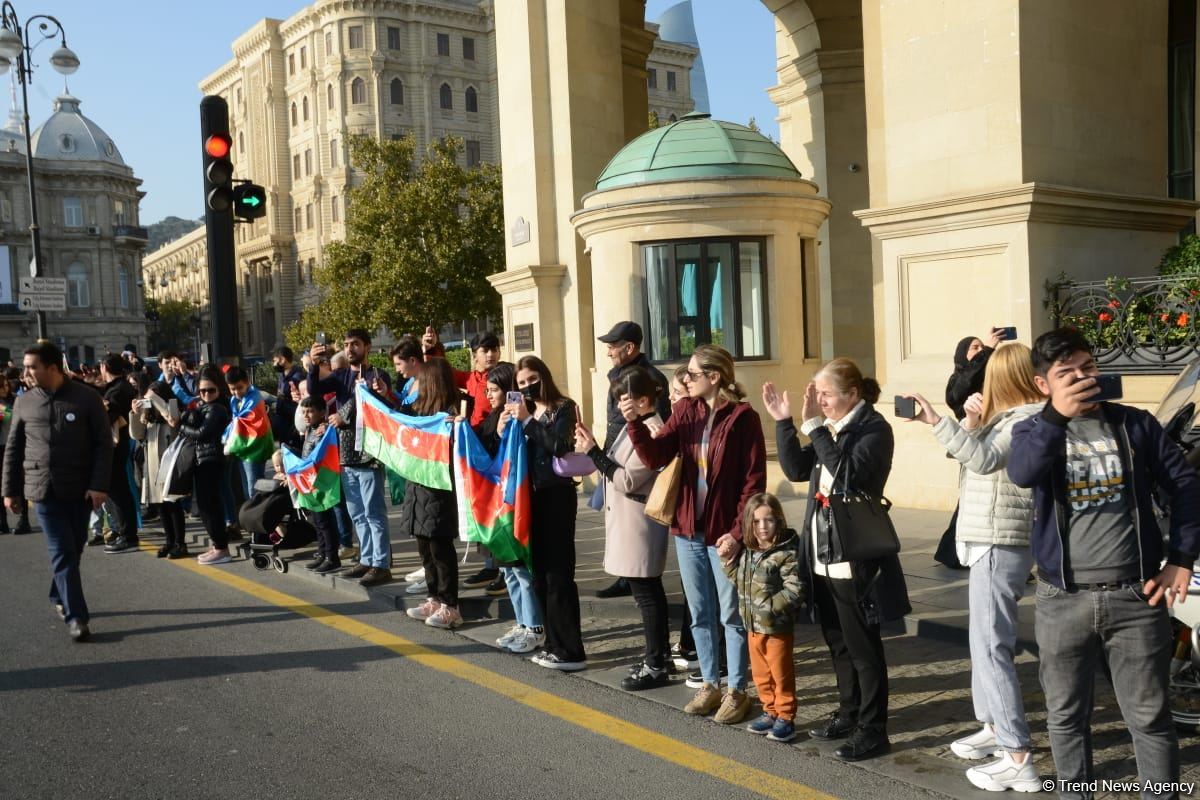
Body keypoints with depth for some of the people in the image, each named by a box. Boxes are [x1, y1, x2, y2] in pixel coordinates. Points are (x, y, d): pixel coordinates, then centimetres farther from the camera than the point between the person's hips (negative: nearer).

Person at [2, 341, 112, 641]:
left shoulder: (86, 398, -4)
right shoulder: (24, 402, 4)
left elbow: (104, 444, -4)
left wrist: (99, 485, -11)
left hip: (80, 489, 0)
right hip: (43, 489, 0)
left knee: (73, 550, 11)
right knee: (63, 552, -5)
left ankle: (60, 597, 34)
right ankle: (75, 616, -5)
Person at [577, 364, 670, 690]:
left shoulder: (652, 431, -18)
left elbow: (627, 480, -20)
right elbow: (616, 469, 11)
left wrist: (593, 451, -17)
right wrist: (593, 448, 1)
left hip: (639, 523, -10)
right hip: (627, 520, 10)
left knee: (646, 592, -3)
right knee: (648, 590, 17)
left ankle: (656, 666, 5)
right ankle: (659, 654, 27)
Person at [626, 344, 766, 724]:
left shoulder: (743, 417, -12)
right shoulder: (684, 411, 4)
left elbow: (754, 481, -13)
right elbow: (655, 458, -4)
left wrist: (737, 532, -18)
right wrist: (634, 422, -18)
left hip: (724, 532, -6)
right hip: (687, 528, 6)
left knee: (731, 615, 6)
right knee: (700, 614, 15)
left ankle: (737, 691, 19)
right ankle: (709, 684, 29)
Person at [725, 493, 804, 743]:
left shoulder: (787, 553, -16)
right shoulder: (746, 552, 5)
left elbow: (794, 591, -20)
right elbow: (739, 583, 15)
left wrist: (770, 607, -25)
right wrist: (729, 561, 2)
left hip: (778, 628, -7)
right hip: (753, 626, 7)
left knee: (782, 675, 6)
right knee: (761, 675, 17)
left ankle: (785, 718, 19)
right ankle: (770, 712, 32)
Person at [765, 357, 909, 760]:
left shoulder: (874, 428, -12)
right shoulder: (831, 429, 11)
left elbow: (847, 473, -27)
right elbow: (797, 469, 10)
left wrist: (814, 425, -26)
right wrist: (784, 422, 1)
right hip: (823, 556, 8)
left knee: (862, 646, 1)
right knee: (837, 641, 18)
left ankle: (872, 730, 12)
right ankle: (849, 712, 32)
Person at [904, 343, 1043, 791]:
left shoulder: (1029, 419, -13)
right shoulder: (1008, 417, 16)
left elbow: (985, 457, -26)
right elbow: (972, 451, 16)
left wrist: (938, 421, -28)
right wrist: (970, 422, -2)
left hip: (1001, 543, -10)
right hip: (990, 539, 10)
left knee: (991, 645, -11)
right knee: (987, 638, 18)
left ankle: (1017, 758, -8)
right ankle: (993, 727, 31)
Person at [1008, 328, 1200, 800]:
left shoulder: (1135, 424, 4)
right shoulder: (1035, 430, 1)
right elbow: (1022, 474, -22)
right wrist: (1057, 416, -34)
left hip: (1136, 597, 0)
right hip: (1063, 601, 0)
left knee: (1150, 718, 8)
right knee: (1066, 717, 12)